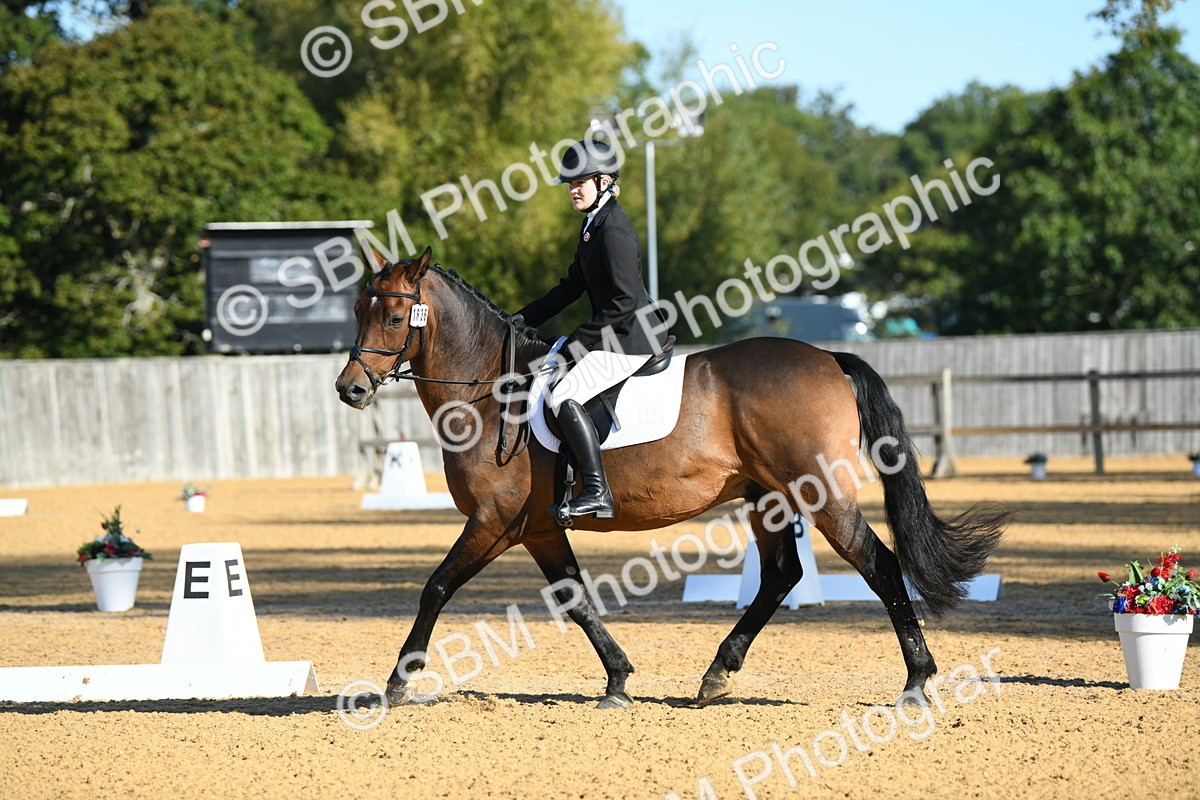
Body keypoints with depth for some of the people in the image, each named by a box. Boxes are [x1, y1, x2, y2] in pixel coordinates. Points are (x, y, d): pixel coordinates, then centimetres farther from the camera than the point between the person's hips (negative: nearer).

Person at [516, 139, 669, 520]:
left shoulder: (614, 230, -19)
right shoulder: (593, 225, 13)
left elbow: (625, 300, -24)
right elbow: (573, 286, 19)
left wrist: (576, 341, -20)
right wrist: (521, 320, 15)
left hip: (633, 338, -11)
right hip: (616, 334, 11)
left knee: (563, 395, -23)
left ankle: (597, 492, -24)